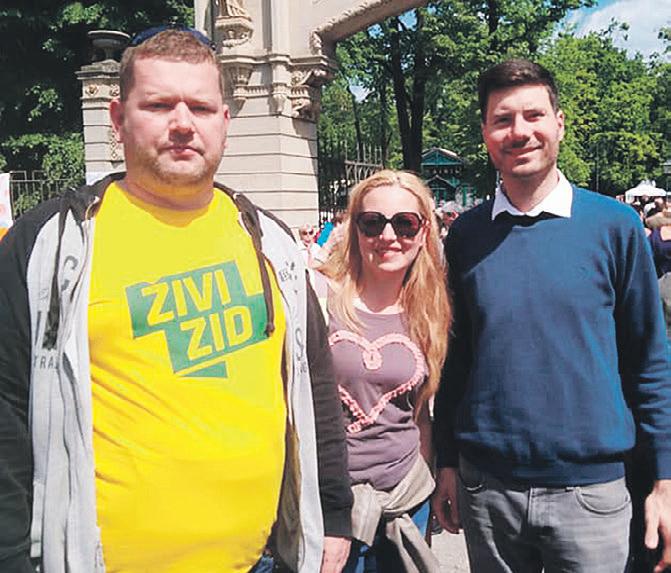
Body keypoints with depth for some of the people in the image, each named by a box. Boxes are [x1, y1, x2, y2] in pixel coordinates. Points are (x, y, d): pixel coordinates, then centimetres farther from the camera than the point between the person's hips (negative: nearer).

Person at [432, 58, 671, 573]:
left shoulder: (614, 225, -5)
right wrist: (447, 463, 7)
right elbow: (456, 355, 7)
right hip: (485, 486, 2)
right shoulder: (466, 233, 1)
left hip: (590, 489, -1)